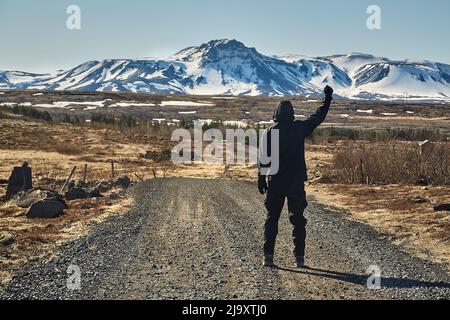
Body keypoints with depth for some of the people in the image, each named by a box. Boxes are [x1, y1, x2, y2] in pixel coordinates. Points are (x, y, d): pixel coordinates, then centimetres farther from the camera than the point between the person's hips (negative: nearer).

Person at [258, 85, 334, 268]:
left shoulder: (269, 133, -4)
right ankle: (299, 257, 6)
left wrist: (261, 181, 2)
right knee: (298, 220, 8)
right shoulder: (299, 128, -3)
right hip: (296, 184, 0)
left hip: (275, 184, 0)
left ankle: (268, 256, 2)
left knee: (272, 218, 8)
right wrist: (328, 99, 23)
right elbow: (319, 117, 10)